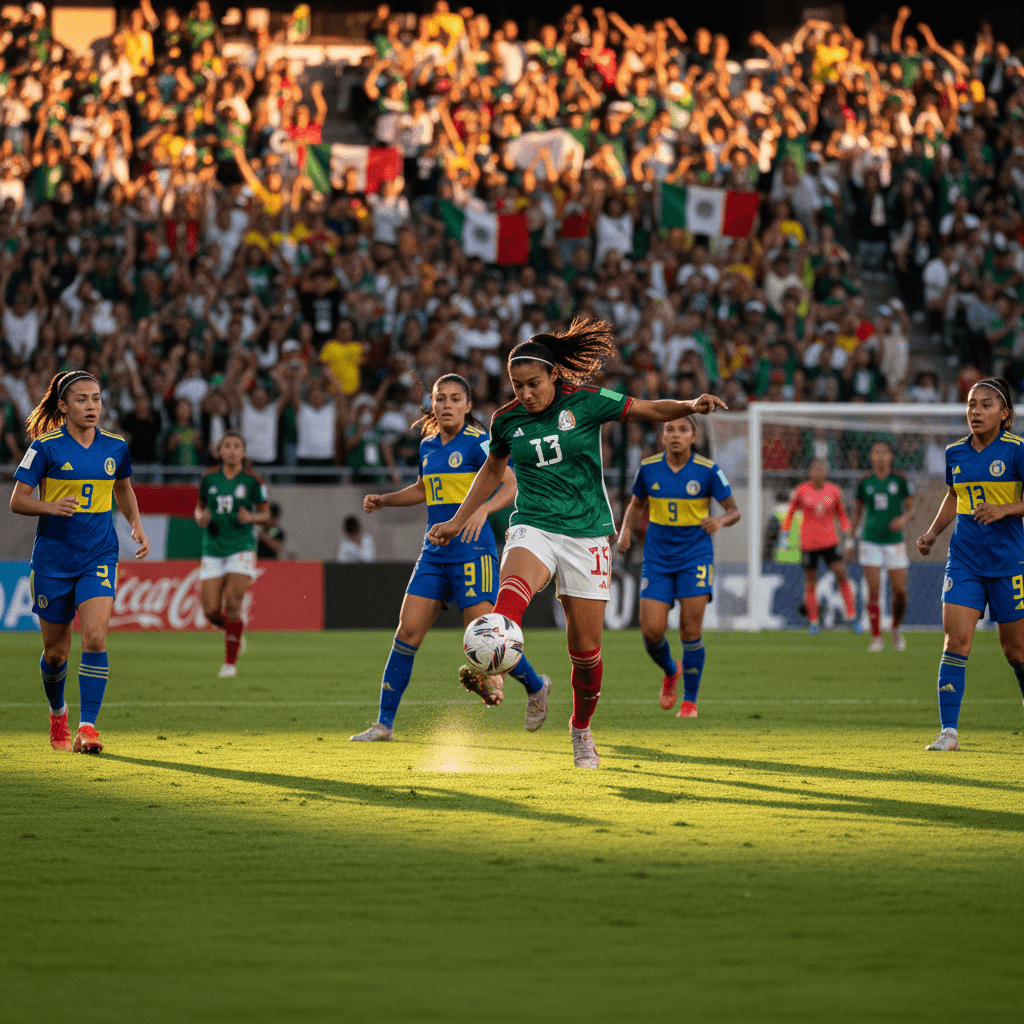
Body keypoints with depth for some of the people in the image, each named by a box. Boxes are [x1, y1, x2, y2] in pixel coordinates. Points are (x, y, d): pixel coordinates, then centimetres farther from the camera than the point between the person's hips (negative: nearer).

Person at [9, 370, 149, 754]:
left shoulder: (115, 447, 3)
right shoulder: (46, 446, -8)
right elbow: (17, 500, -6)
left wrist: (137, 527, 7)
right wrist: (52, 507, -25)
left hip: (99, 555, 2)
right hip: (52, 559, -2)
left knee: (95, 637, -18)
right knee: (56, 651, 8)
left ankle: (87, 728, -17)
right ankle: (57, 714, 37)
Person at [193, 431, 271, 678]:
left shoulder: (252, 480, -3)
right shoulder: (209, 478, 4)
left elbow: (266, 515, 4)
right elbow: (199, 507, 16)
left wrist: (251, 518, -18)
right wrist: (201, 518, -7)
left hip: (241, 548, -3)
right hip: (213, 549, 3)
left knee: (232, 605, -14)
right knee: (211, 611, -5)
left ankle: (230, 662, -1)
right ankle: (233, 630, 30)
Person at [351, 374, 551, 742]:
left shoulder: (477, 442, -9)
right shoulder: (428, 446, 13)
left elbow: (511, 485, -18)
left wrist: (482, 509, -34)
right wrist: (383, 500, 18)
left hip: (472, 552, -6)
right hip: (435, 552, 6)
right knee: (408, 631, -2)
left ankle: (536, 687, 19)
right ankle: (384, 723, 2)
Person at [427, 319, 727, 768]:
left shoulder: (585, 402, -5)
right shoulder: (507, 420, 3)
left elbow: (651, 409, 0)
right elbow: (492, 469, 21)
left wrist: (692, 406, -19)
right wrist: (458, 521, 21)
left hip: (587, 533, -1)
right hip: (533, 528, 1)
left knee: (586, 649, 2)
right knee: (514, 586, -36)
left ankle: (581, 729, 27)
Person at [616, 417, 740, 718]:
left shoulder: (708, 470, -8)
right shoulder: (649, 468, -1)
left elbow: (734, 511, -3)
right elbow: (636, 504, 15)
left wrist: (721, 520, -26)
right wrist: (626, 531, -4)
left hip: (695, 557, -2)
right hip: (658, 559, 2)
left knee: (691, 631, -8)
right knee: (651, 632, -7)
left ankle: (690, 701, 7)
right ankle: (671, 672, 27)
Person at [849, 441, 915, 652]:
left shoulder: (901, 480, 0)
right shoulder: (864, 483, 4)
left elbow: (910, 508, 4)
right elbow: (857, 512, 12)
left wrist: (904, 518, -19)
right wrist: (850, 540, 9)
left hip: (894, 541, 0)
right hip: (871, 542, 0)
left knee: (900, 592, -4)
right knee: (873, 592, -8)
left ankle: (896, 628, 24)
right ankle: (876, 638, -1)